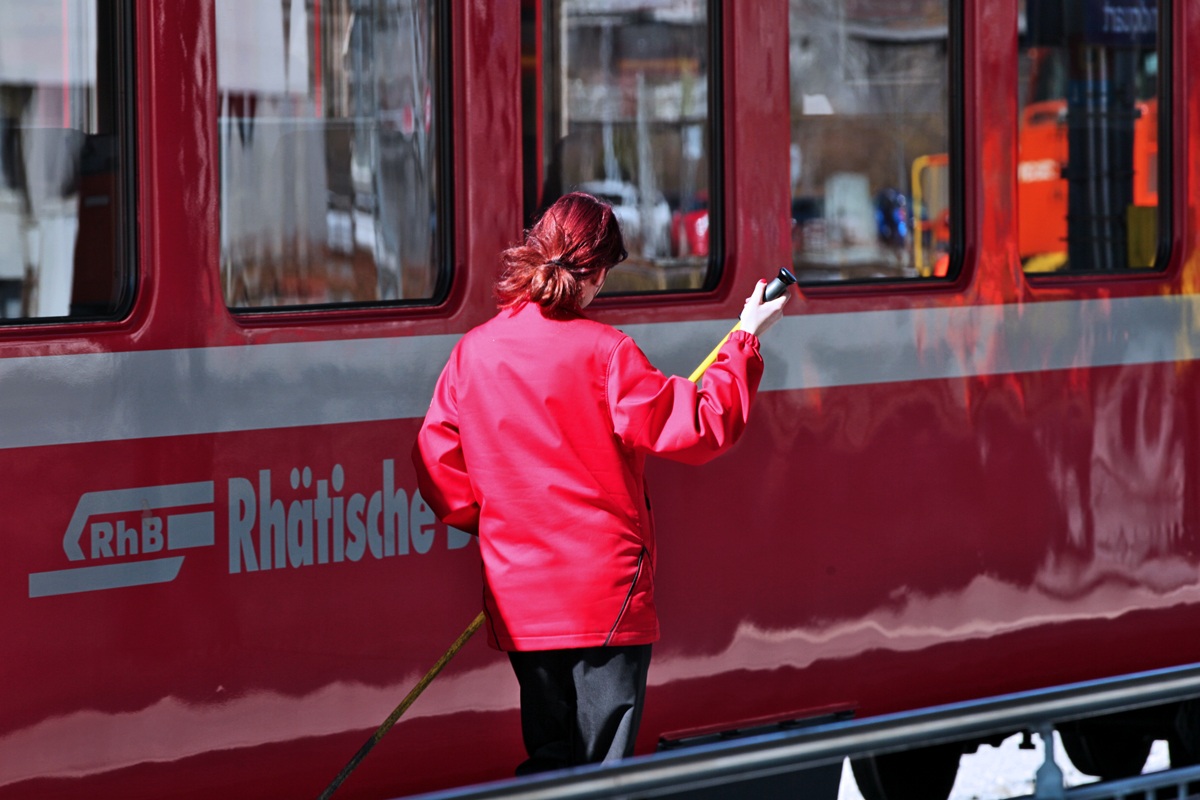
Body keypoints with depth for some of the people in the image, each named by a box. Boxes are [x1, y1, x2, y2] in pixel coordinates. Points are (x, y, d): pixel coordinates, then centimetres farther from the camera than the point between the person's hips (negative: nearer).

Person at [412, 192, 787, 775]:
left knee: (547, 762, 14)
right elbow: (701, 429, -9)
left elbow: (438, 465, 5)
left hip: (519, 605, 5)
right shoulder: (603, 354, -12)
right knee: (604, 767, -1)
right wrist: (744, 342, 1)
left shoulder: (472, 352, 2)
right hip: (606, 595, -5)